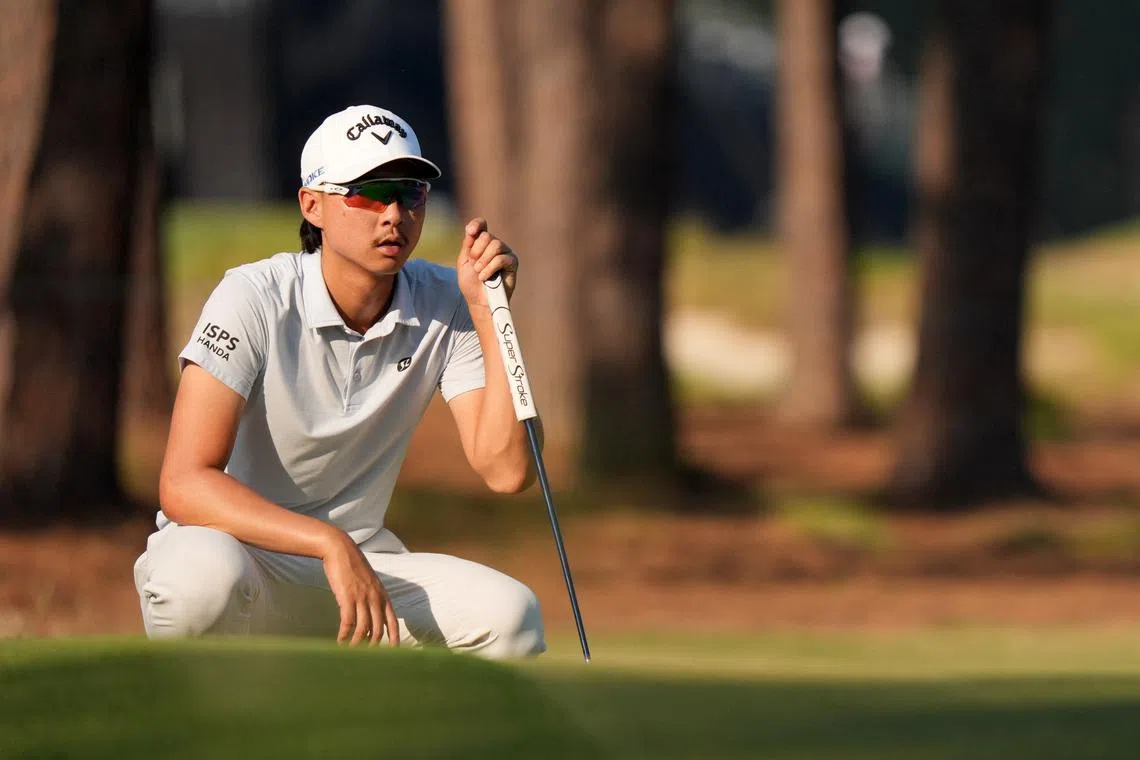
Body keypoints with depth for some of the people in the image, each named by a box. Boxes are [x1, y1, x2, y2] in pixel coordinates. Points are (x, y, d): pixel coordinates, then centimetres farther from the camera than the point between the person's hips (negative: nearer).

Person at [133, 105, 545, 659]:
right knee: (203, 575, -41)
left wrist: (489, 314, -18)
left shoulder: (443, 307, -3)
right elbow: (185, 485, -26)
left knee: (512, 618, -25)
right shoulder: (255, 299, -17)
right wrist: (331, 544, -37)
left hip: (359, 566, 4)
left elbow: (506, 471, -13)